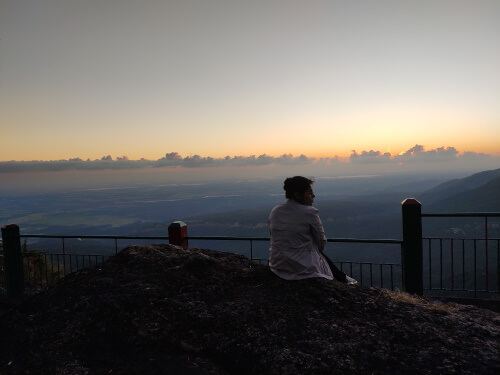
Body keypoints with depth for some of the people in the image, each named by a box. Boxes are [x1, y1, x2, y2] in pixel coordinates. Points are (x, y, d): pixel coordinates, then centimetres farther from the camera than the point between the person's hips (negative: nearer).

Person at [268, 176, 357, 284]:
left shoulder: (275, 211, -2)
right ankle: (344, 280, 47)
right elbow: (322, 242, -7)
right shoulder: (310, 212, -17)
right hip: (304, 267, -5)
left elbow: (274, 237, 8)